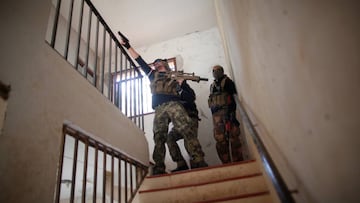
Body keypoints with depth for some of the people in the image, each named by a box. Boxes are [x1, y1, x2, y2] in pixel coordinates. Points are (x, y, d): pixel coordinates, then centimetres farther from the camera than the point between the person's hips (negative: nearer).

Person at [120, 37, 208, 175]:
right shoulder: (153, 75, 32)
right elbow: (139, 60, 30)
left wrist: (182, 83, -1)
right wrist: (128, 46, 29)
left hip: (173, 104, -2)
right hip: (159, 109, 3)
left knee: (187, 130, -20)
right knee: (159, 137, -9)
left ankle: (199, 162, -26)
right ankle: (159, 169, -11)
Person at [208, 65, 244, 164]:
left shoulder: (227, 81, 5)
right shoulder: (212, 85, 23)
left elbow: (233, 96, -6)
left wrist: (231, 111, -18)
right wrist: (214, 114, 16)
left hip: (227, 111, -5)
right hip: (216, 114, 5)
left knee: (232, 137, -9)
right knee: (220, 139, 0)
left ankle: (238, 161, -1)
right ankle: (226, 162, 6)